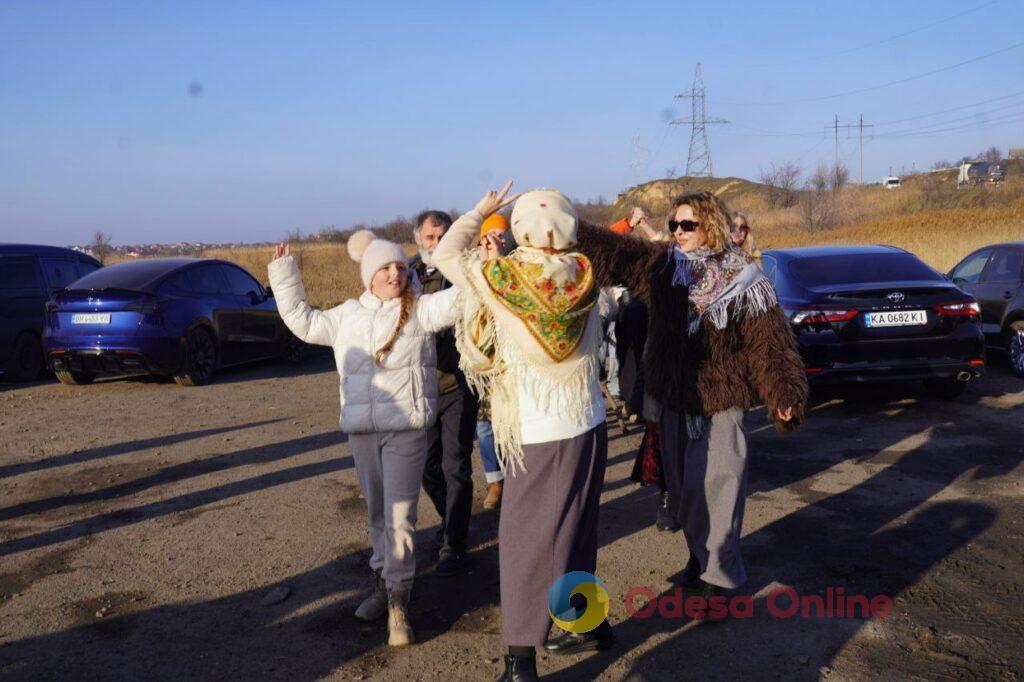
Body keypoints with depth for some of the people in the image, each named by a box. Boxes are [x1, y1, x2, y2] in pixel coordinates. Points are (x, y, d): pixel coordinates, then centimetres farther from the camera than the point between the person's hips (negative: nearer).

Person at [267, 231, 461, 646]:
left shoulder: (420, 310, -2)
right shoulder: (347, 315, 11)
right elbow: (304, 323, 21)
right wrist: (284, 277, 19)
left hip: (407, 428, -4)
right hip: (360, 429, 4)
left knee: (399, 514, -5)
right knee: (376, 511, 15)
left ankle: (397, 602, 1)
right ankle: (383, 581, 31)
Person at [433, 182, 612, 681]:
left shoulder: (501, 277, -14)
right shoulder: (584, 277, -3)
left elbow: (445, 254, 1)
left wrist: (482, 210, 14)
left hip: (537, 438, -5)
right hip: (588, 428, 5)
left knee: (524, 544, 4)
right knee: (574, 533, 21)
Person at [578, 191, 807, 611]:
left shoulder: (742, 281, -10)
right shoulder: (662, 267, 4)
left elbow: (769, 344, -13)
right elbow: (612, 253, -2)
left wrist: (785, 395, -21)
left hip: (719, 404, -5)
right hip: (673, 400, 6)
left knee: (713, 491, -2)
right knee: (683, 489, 15)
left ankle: (719, 574, 13)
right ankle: (700, 557, 33)